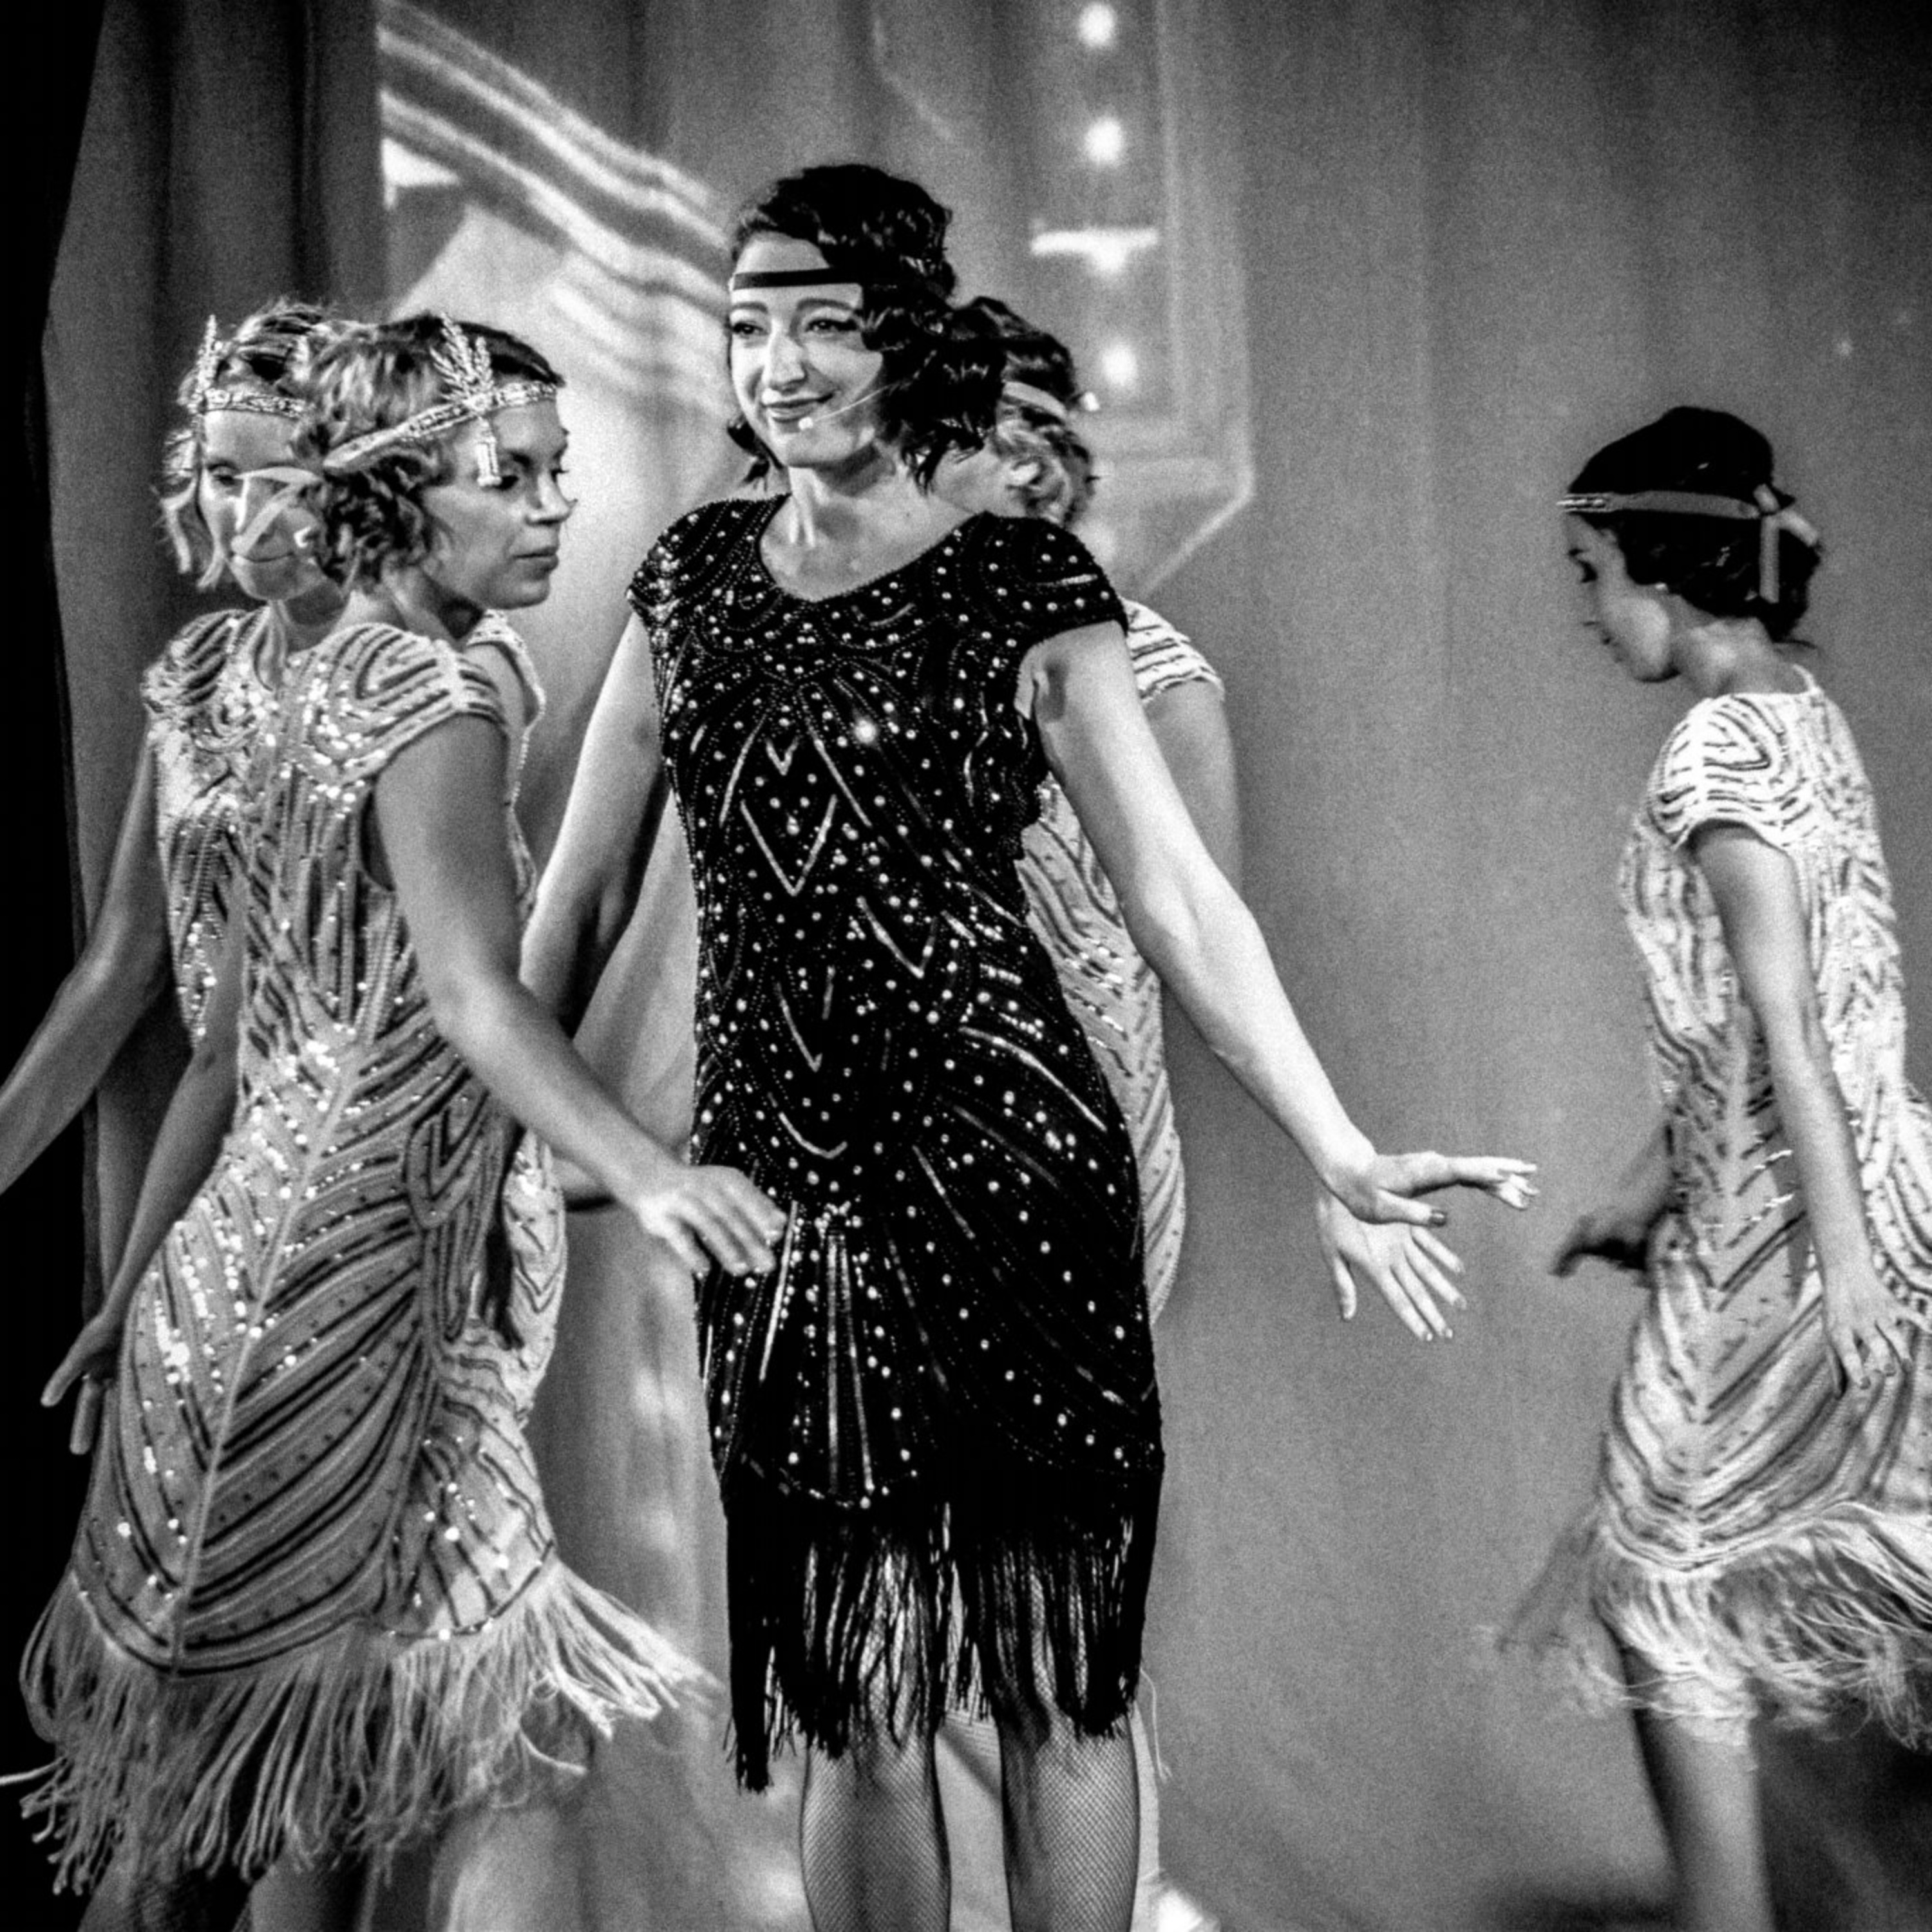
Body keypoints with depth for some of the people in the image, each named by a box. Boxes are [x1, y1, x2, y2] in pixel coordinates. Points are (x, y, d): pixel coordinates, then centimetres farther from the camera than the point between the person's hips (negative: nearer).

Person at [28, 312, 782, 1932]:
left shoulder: (338, 676, 13)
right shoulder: (440, 694, -15)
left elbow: (232, 1036, 17)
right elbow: (474, 994, -33)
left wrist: (139, 1281, 21)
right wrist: (649, 1175, -48)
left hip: (246, 1252, 9)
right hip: (326, 1288, -9)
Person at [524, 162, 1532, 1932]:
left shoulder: (1024, 589, -1)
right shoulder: (694, 575, 11)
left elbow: (1181, 900, -4)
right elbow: (586, 887, 16)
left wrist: (1344, 1154, -12)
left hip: (1003, 1154, -3)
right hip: (774, 1174, 4)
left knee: (1052, 1677, 3)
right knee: (853, 1702, 8)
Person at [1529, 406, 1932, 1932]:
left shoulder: (1716, 747, -16)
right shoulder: (1808, 714, 11)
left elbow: (1778, 1018, -20)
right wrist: (1655, 1182, 22)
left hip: (1782, 1227, -9)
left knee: (1664, 1576, 5)